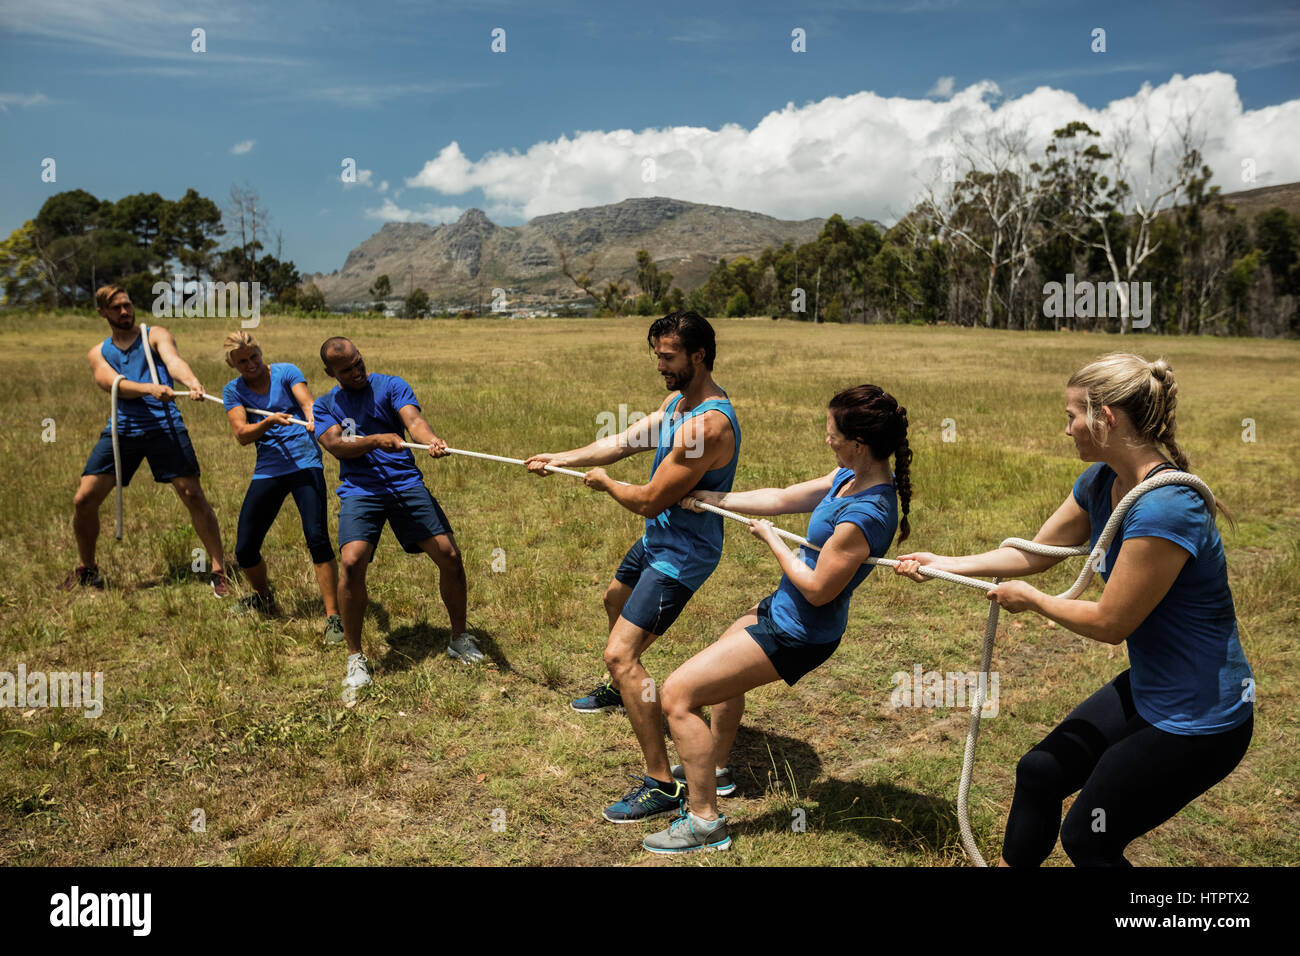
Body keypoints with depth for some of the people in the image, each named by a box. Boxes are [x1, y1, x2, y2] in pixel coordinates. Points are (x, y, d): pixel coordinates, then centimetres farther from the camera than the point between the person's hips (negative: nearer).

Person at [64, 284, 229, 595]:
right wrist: (151, 388, -28)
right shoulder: (98, 354, 15)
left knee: (193, 495, -11)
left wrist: (192, 382, -38)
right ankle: (87, 571, 23)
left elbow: (174, 361, -14)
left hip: (164, 425, -3)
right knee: (83, 500, 0)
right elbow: (114, 384, -6)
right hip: (121, 428, 3)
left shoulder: (156, 335, 8)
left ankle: (219, 570, -1)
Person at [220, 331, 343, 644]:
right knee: (245, 550, 3)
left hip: (305, 464, -3)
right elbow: (241, 435, -5)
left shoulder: (286, 371, 3)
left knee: (317, 539, -19)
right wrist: (269, 421, -25)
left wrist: (313, 417, -38)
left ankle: (333, 617, -14)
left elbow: (307, 401, -15)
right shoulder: (233, 390, 9)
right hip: (267, 471, 4)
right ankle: (264, 598, 34)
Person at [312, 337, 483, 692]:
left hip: (406, 483, 1)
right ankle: (355, 656, -5)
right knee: (352, 562, -23)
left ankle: (459, 638, 16)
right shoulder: (325, 406, 13)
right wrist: (376, 440, -23)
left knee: (450, 556, -7)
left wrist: (431, 439, -33)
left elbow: (412, 418, -10)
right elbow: (336, 445, -5)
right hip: (359, 489, 0)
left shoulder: (391, 386, 9)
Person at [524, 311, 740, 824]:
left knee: (620, 653, -16)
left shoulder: (708, 425, -30)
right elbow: (623, 441, 10)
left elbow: (649, 501, -26)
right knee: (616, 599, 34)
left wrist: (603, 481, -8)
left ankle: (662, 783, -9)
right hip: (658, 538, 11)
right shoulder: (679, 399, 2)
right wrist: (560, 459, 6)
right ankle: (618, 690, 61)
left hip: (682, 552, -11)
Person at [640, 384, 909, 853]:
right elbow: (785, 498, 8)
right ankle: (714, 767, 55)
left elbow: (818, 590, -27)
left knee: (677, 693, -8)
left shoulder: (865, 514, -33)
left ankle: (705, 821, 2)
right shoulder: (852, 476, -4)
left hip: (795, 633, -10)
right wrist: (711, 498, 11)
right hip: (781, 606, 10)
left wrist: (772, 540, -14)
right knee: (723, 667, 34)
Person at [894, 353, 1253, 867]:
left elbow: (1110, 622, -23)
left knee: (1088, 840, 6)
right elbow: (1034, 553, 10)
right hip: (1146, 688, 9)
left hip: (1198, 718, -9)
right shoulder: (1100, 482, -2)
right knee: (1039, 772, 18)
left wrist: (1030, 599, -7)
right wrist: (943, 564, 11)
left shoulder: (1164, 510, -31)